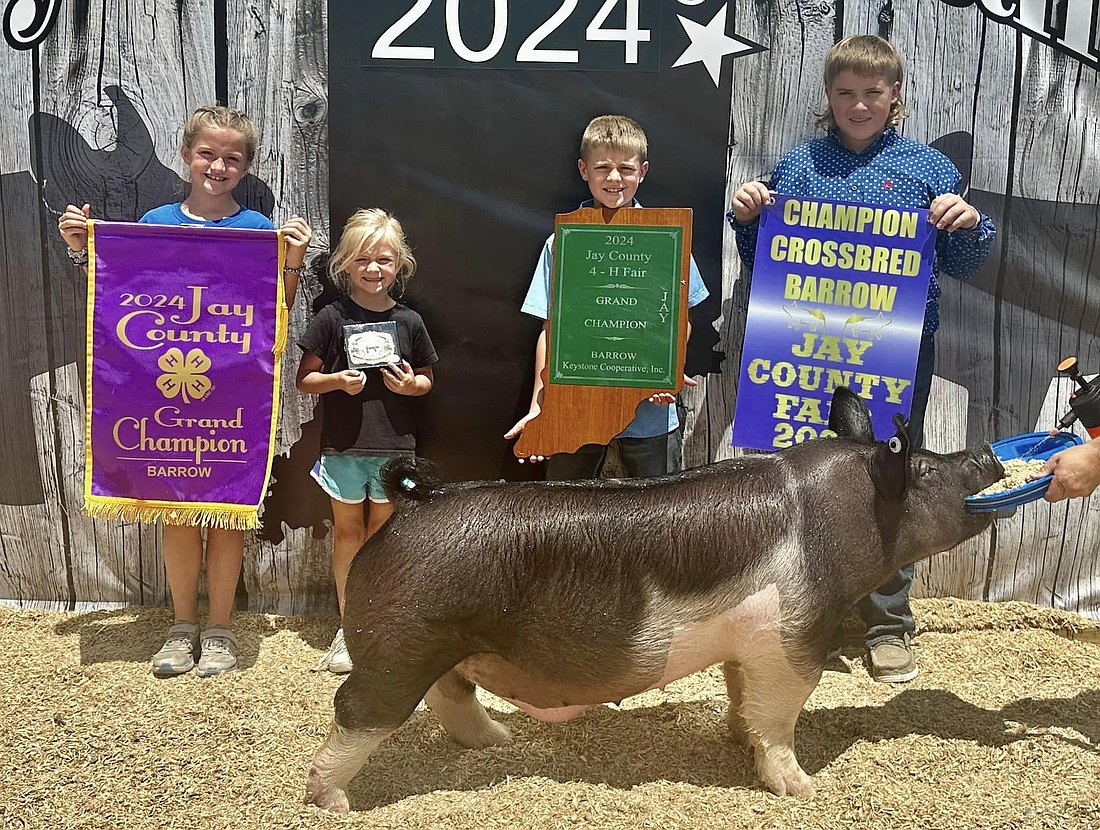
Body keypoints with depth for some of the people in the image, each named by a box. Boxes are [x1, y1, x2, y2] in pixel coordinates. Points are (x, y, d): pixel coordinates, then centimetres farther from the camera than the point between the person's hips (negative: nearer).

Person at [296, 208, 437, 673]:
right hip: (343, 446, -1)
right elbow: (304, 378, 1)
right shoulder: (333, 318, -3)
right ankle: (348, 627, 21)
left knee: (383, 535, 11)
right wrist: (337, 381, -18)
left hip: (394, 447, 1)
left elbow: (427, 379, 13)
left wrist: (412, 384, -9)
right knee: (347, 532, 10)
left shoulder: (408, 321, 2)